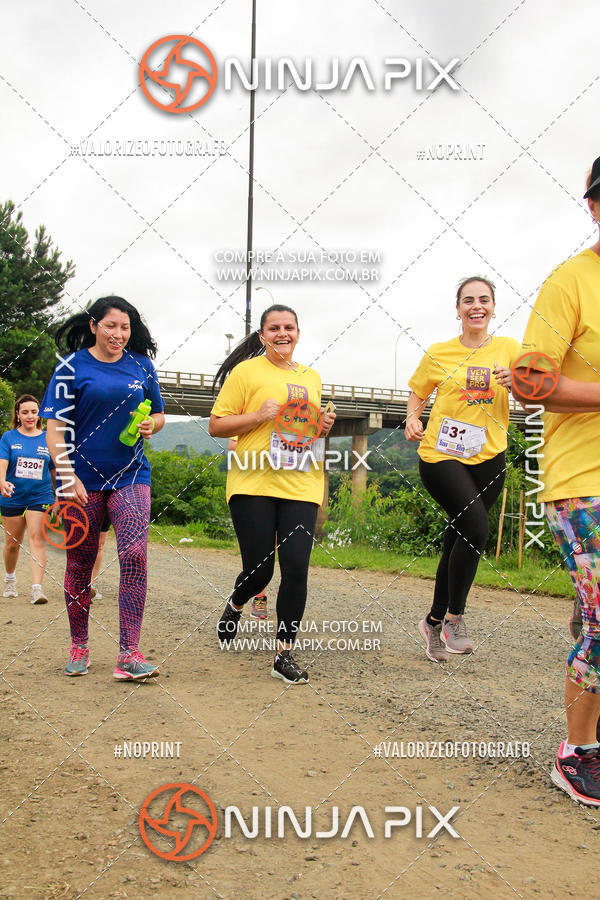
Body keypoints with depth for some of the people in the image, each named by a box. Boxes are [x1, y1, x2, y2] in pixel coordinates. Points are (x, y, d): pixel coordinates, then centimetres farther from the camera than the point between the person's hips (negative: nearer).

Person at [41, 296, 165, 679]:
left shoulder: (142, 365, 8)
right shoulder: (72, 367, -2)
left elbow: (159, 414, 18)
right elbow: (55, 427, -4)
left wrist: (151, 425, -5)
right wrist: (67, 476, -14)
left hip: (131, 475, 2)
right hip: (84, 478, -2)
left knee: (134, 555, -12)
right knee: (80, 564, 7)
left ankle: (129, 655, -8)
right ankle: (79, 648, 25)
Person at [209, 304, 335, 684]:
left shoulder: (312, 377, 18)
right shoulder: (247, 371, 1)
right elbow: (216, 426, 0)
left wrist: (325, 426, 9)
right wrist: (259, 416, -13)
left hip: (301, 486, 4)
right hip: (254, 484, -4)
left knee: (296, 568, -5)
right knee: (259, 571, -1)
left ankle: (285, 654, 7)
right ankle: (235, 606, 35)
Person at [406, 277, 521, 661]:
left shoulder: (509, 349, 6)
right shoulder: (439, 353, 4)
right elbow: (418, 393, 16)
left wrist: (515, 383, -22)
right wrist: (412, 418, -5)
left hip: (489, 458, 3)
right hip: (441, 455, -3)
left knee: (458, 537, 8)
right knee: (477, 528, -21)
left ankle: (435, 621, 25)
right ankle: (454, 618, -4)